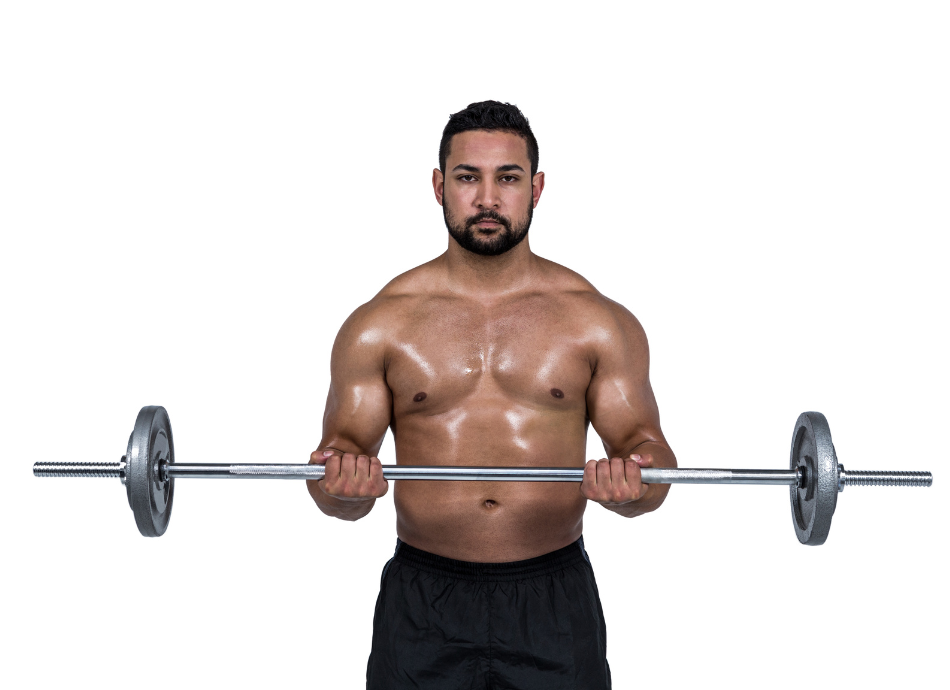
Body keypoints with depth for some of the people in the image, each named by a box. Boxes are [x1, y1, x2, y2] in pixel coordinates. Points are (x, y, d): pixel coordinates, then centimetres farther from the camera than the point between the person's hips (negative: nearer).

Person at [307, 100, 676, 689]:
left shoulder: (598, 321, 1)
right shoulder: (380, 325, 1)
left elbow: (644, 444, 3)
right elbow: (342, 446, 2)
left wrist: (632, 480, -21)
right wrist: (345, 481, -21)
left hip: (554, 598, 0)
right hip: (423, 600, 0)